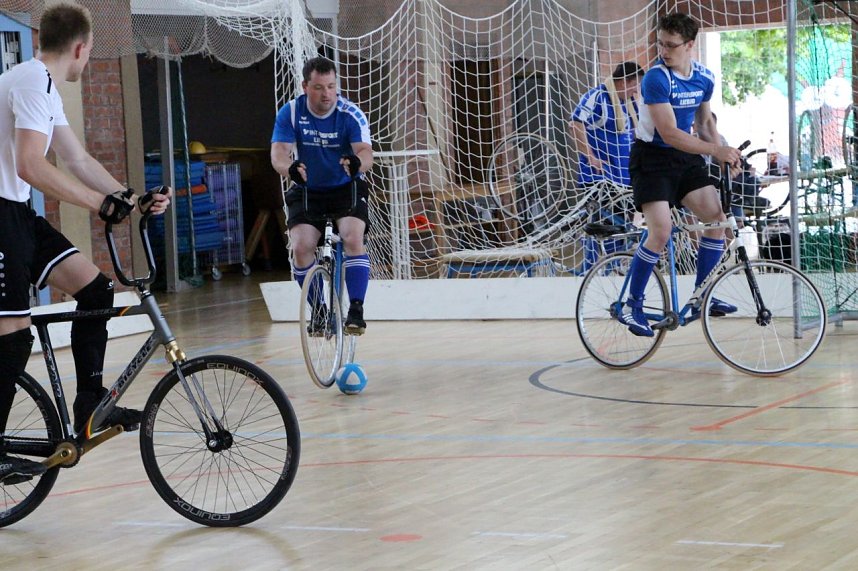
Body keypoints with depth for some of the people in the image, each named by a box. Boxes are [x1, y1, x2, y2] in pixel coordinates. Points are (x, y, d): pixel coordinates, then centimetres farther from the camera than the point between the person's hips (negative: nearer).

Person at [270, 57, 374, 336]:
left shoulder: (350, 114, -16)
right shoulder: (290, 113, -12)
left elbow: (366, 152, -27)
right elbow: (279, 152, -21)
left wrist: (357, 162, -53)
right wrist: (290, 168, -46)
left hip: (347, 188, -1)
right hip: (307, 192, 1)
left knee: (353, 238, -26)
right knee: (300, 247, -18)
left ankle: (356, 309, -18)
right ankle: (319, 309, 3)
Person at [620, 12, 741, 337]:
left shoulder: (704, 78, 0)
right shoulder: (656, 79, -20)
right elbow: (669, 133, -25)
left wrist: (725, 156, 0)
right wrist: (714, 150, -31)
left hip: (686, 158, 6)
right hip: (652, 158, -6)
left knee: (717, 218, -8)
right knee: (661, 230, -20)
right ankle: (632, 306, -8)